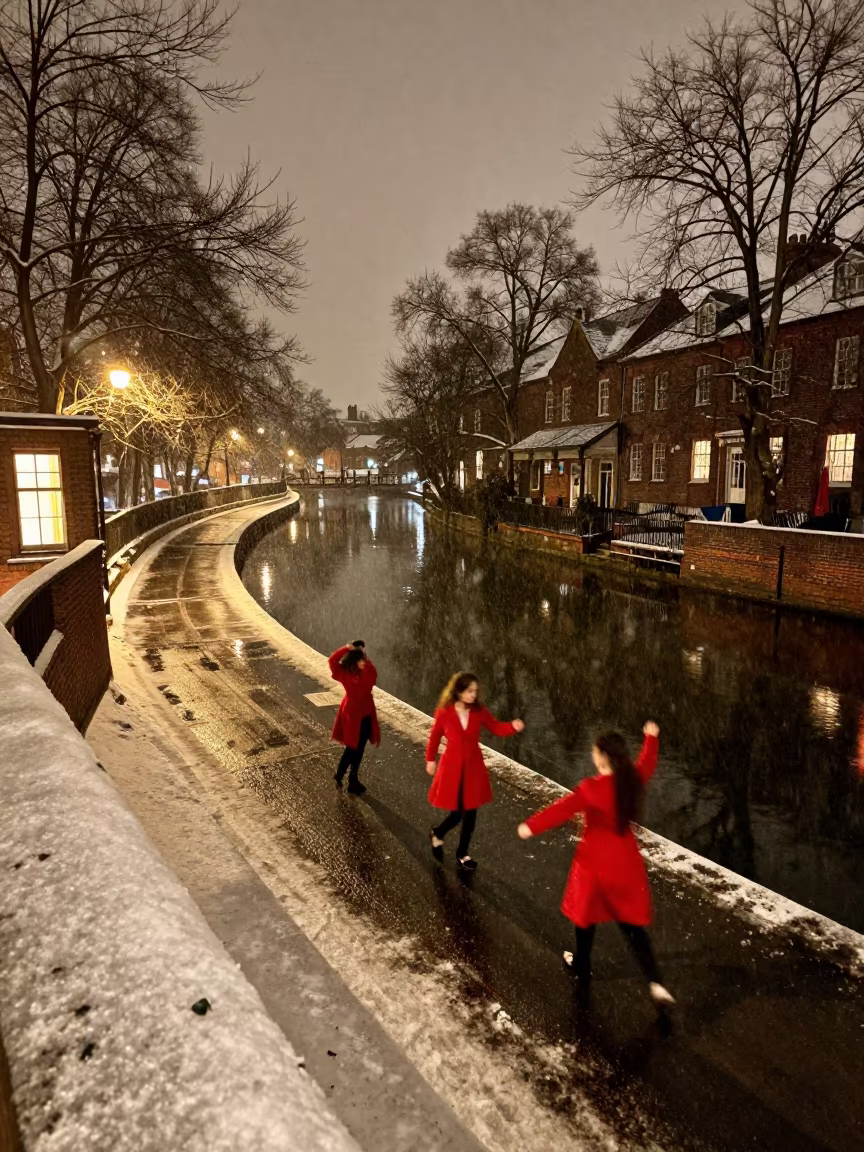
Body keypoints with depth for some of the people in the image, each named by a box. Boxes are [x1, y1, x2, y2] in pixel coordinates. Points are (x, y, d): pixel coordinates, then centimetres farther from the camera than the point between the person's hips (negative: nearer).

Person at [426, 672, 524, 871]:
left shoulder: (479, 712, -8)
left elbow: (496, 727, -7)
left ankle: (462, 854, 33)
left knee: (470, 812, 11)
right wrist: (430, 760, 9)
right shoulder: (444, 713, -15)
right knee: (457, 812, 4)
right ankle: (437, 833, 39)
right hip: (452, 766, -3)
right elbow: (435, 737, -1)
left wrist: (513, 726, -27)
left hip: (473, 766, 3)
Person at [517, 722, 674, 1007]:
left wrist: (531, 826, -29)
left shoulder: (592, 788, -26)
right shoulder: (633, 780, -8)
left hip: (595, 861, -5)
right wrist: (651, 737, 29)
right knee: (631, 922, 17)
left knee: (586, 914, 19)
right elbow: (647, 763, 13)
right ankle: (656, 983, 10)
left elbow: (562, 809, -32)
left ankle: (582, 969, 39)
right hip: (625, 860, 5)